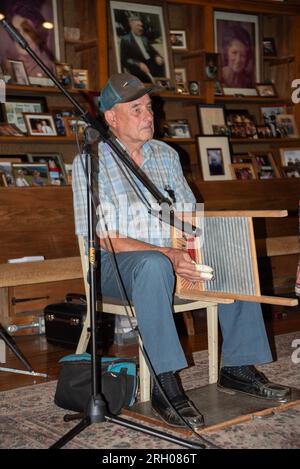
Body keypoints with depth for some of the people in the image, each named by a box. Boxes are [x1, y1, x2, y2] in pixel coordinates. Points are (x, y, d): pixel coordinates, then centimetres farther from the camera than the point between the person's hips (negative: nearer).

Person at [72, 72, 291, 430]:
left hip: (172, 257, 6)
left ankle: (238, 367, -6)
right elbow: (101, 237, -15)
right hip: (114, 265, -6)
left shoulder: (166, 154, 13)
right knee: (154, 265, -39)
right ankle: (165, 386, -36)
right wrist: (167, 255, -26)